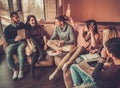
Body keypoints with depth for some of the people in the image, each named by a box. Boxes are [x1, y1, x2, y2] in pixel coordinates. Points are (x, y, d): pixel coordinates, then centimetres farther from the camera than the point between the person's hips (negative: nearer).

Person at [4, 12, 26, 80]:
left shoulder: (22, 25, 10)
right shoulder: (7, 29, 6)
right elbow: (7, 40, 0)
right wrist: (15, 39, -18)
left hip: (22, 42, -1)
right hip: (12, 43, 1)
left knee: (20, 50, -37)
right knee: (8, 54, -31)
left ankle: (21, 70, -25)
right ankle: (15, 70, -13)